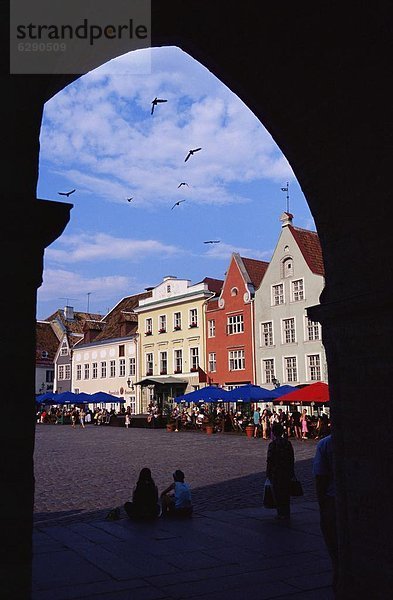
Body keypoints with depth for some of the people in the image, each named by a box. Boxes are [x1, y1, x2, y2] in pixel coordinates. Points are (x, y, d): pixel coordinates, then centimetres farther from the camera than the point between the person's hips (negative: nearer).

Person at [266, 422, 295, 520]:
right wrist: (291, 472, 17)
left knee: (278, 493, 3)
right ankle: (287, 513, 21)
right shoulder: (288, 443, 5)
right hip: (287, 473, 6)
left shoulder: (273, 444, -13)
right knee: (286, 492, 14)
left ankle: (281, 513, 5)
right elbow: (292, 458, 10)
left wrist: (268, 474, -5)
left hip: (276, 473, -6)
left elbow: (270, 460, -13)